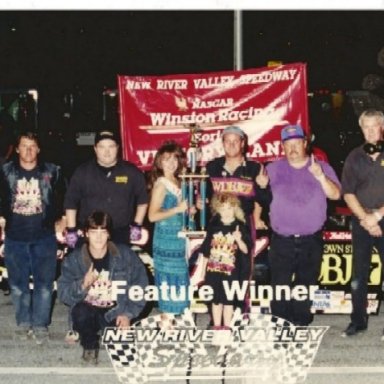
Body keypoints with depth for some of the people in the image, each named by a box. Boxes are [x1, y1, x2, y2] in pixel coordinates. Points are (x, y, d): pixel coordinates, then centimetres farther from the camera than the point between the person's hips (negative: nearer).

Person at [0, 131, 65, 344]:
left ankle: (40, 324, 9)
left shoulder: (52, 171, 0)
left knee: (44, 283, -1)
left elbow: (61, 199, 7)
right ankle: (23, 322, 22)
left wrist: (59, 220, 4)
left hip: (44, 237, -1)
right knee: (18, 284, 8)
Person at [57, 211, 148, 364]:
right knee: (81, 312, -35)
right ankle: (90, 345, -1)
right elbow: (62, 293, -9)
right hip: (88, 310, 0)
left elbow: (140, 287, -3)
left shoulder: (125, 255, -5)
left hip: (116, 312, 0)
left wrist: (128, 314, -13)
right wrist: (83, 285, -28)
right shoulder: (74, 259, -4)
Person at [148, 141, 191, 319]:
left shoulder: (176, 182, 11)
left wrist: (188, 209, 5)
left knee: (178, 279, 12)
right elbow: (152, 215, -19)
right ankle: (166, 321, 3)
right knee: (168, 280, -5)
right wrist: (177, 209, -20)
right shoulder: (161, 184, -12)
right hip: (166, 239, -8)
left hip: (177, 237, 8)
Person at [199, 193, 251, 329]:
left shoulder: (240, 227, -4)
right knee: (216, 300, 11)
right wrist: (203, 270, 9)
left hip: (231, 271, -2)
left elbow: (246, 250, -6)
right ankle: (217, 326, 22)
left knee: (228, 300, 6)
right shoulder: (213, 226, 3)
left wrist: (239, 240, -25)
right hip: (213, 270, 2)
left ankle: (226, 326, 18)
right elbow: (206, 251, 9)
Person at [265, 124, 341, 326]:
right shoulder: (273, 169, 6)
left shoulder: (322, 167, 3)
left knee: (306, 286, 8)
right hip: (282, 241, 0)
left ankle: (301, 324, 19)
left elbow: (335, 194, -8)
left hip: (311, 241, 0)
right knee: (280, 286, -2)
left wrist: (320, 177, -23)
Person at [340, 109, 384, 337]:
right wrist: (365, 219, -6)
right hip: (361, 222, 2)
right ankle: (358, 320, 14)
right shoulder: (355, 157, 7)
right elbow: (348, 193, 4)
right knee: (359, 274, 6)